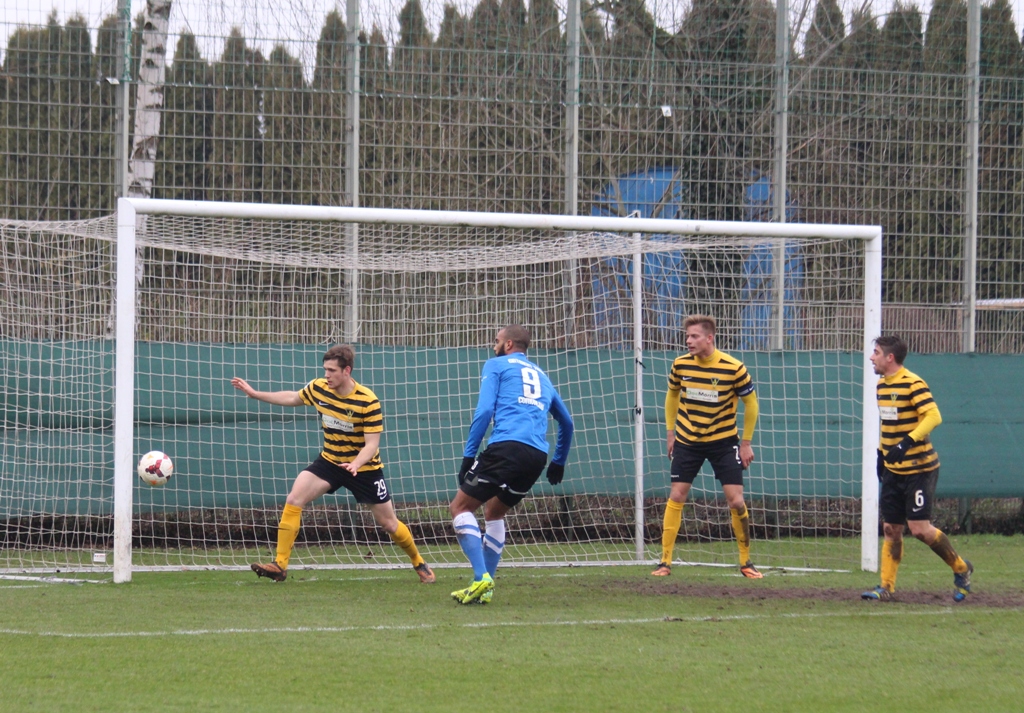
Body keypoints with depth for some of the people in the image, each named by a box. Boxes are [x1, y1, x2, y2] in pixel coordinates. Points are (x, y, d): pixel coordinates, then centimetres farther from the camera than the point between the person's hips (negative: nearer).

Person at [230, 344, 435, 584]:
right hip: (329, 461, 4)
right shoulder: (318, 388, -9)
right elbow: (293, 398, 12)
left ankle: (420, 564, 29)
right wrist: (254, 394, 11)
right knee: (293, 501, -16)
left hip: (364, 467, -4)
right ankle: (280, 565, -14)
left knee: (388, 523, 3)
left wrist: (356, 464, -42)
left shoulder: (367, 401, -24)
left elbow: (372, 444, -23)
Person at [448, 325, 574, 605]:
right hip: (538, 455, 7)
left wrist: (468, 454, -1)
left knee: (460, 507, 2)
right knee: (494, 512, 24)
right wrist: (559, 462, 46)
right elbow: (566, 422, 37)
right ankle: (485, 588, 14)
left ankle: (481, 578, -16)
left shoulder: (496, 365, 12)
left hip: (507, 447, -7)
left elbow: (484, 411, -2)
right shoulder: (542, 376, 30)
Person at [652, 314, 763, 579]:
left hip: (723, 440, -2)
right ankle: (665, 562, 1)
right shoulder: (681, 364, -8)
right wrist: (671, 432, 10)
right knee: (676, 496, -4)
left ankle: (746, 562, 8)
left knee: (736, 500, -7)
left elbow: (751, 402, -3)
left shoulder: (733, 368, -17)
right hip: (687, 440, 2)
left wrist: (746, 442, -3)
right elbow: (672, 395, 12)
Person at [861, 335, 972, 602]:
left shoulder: (913, 384, -15)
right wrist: (881, 452, 19)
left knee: (919, 528, -9)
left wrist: (907, 443, -31)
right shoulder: (881, 385, 11)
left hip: (919, 468, -8)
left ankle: (961, 569, 10)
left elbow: (933, 416, -24)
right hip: (893, 469, 8)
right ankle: (886, 587, 10)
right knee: (890, 528, 5)